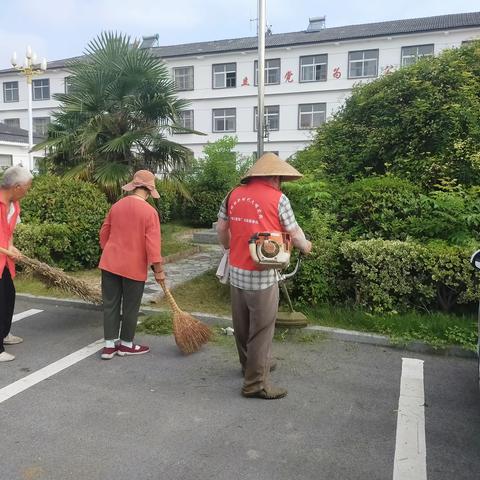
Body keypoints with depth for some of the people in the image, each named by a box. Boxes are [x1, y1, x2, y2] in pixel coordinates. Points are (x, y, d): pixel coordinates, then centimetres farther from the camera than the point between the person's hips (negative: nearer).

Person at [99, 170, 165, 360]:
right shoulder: (149, 211, -13)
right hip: (134, 267, -5)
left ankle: (109, 345, 18)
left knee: (110, 304, 12)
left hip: (110, 263, 5)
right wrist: (158, 270, -8)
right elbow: (153, 243, -16)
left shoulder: (116, 206, 4)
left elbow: (104, 233, 12)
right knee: (130, 307, 10)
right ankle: (126, 345, 24)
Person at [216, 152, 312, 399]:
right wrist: (305, 246, 18)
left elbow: (221, 227, 11)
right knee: (261, 329, 5)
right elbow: (294, 233, -3)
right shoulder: (277, 198, -10)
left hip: (236, 271, 6)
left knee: (242, 325, 20)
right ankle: (255, 383, 14)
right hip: (261, 274, -6)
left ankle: (250, 363, 41)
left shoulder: (234, 194, 5)